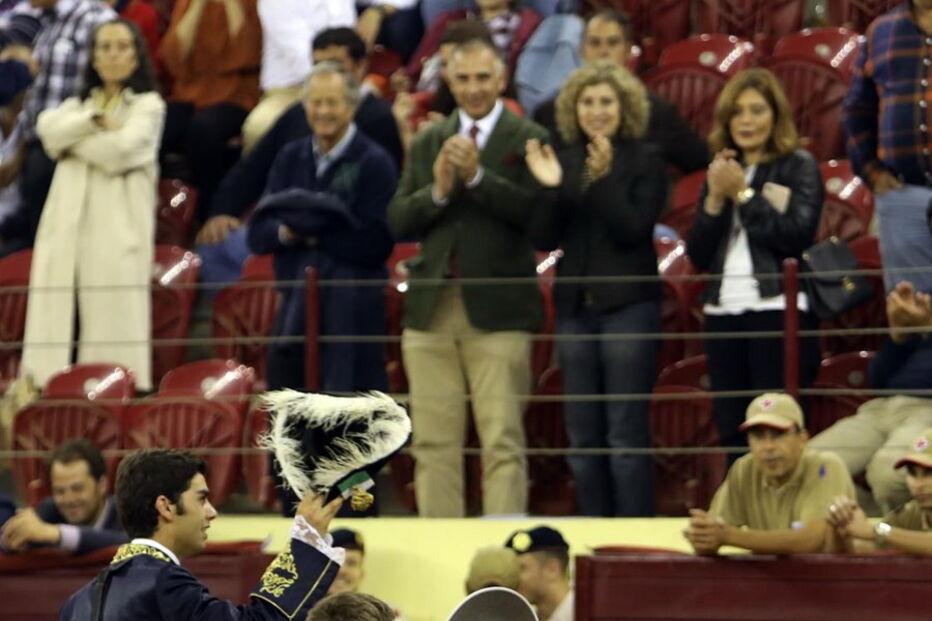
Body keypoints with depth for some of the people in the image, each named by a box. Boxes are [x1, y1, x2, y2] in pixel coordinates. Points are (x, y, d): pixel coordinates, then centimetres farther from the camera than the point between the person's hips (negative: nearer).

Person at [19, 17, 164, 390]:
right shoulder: (79, 104, 25)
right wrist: (94, 121, -6)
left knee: (113, 313, -12)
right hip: (68, 221, 4)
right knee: (56, 306, -8)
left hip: (118, 223, -4)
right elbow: (48, 129, 4)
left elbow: (121, 150, -7)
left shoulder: (148, 105, 10)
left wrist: (72, 142, 4)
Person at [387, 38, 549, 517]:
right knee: (434, 443, 5)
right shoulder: (427, 144, 15)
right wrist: (437, 191, -10)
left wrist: (477, 176, -18)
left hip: (497, 312, -4)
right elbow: (398, 222, 7)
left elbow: (535, 212, -13)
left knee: (502, 441, -6)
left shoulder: (528, 140, 1)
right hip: (431, 310, 4)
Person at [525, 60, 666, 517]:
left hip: (628, 306, -5)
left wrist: (603, 179, -23)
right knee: (583, 435, 7)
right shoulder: (565, 161, 9)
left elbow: (634, 231, -12)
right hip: (575, 307, 5)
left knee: (626, 433, -6)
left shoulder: (645, 162, -2)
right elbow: (545, 239, 5)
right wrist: (551, 188, -11)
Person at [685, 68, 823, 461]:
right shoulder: (721, 172, 15)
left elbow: (797, 236, -13)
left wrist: (743, 194, -8)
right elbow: (698, 255, 9)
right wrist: (715, 199, -4)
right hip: (723, 314, 5)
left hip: (778, 309, -5)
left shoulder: (799, 166, 2)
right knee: (732, 435, 4)